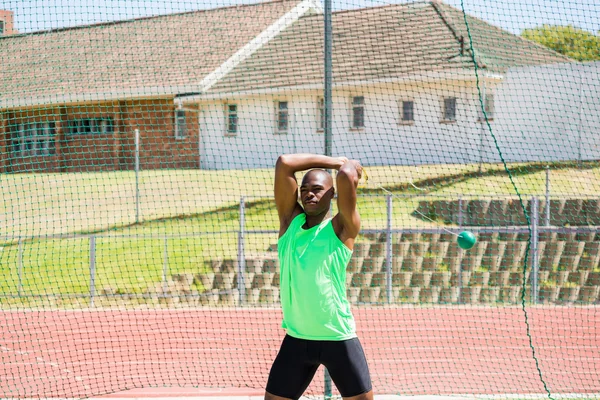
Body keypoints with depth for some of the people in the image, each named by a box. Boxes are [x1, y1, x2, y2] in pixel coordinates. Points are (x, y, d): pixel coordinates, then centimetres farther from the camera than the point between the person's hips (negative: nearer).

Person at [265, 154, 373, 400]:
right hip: (297, 340, 3)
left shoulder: (342, 228, -4)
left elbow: (346, 175, -19)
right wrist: (335, 161, 3)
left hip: (338, 340, -3)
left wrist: (350, 167, 4)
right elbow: (284, 163, -2)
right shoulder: (290, 221, 6)